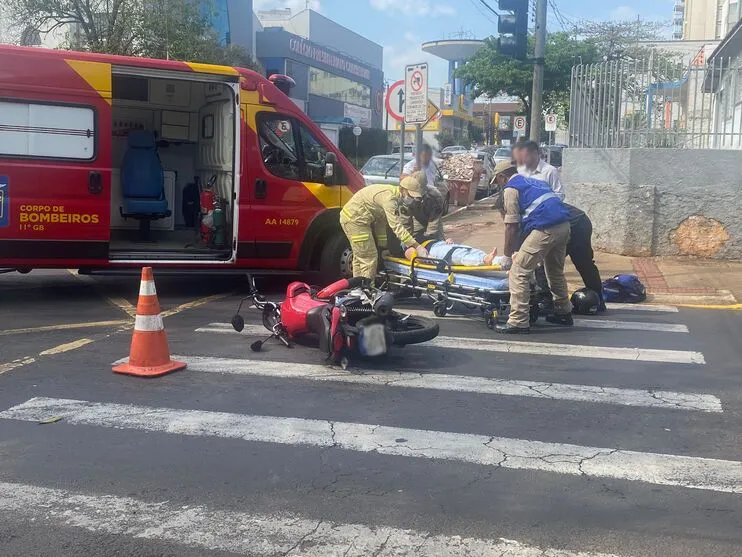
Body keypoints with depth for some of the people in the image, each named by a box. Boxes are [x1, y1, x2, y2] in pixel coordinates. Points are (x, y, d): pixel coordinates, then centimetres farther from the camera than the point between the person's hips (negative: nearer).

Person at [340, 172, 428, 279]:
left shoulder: (394, 194, 3)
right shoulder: (389, 198, -27)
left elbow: (381, 220, 10)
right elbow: (396, 226, -32)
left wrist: (381, 244, 10)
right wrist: (417, 246, -34)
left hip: (353, 217, 11)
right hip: (354, 219, -11)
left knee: (360, 257, 21)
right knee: (369, 258, -8)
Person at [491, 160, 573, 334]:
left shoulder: (510, 189, 4)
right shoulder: (533, 182, 29)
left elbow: (511, 226, -1)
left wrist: (507, 255, 9)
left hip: (545, 229, -9)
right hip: (564, 225, 9)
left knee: (518, 272, -5)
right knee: (556, 271, 26)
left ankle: (518, 322, -8)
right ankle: (563, 312, 38)